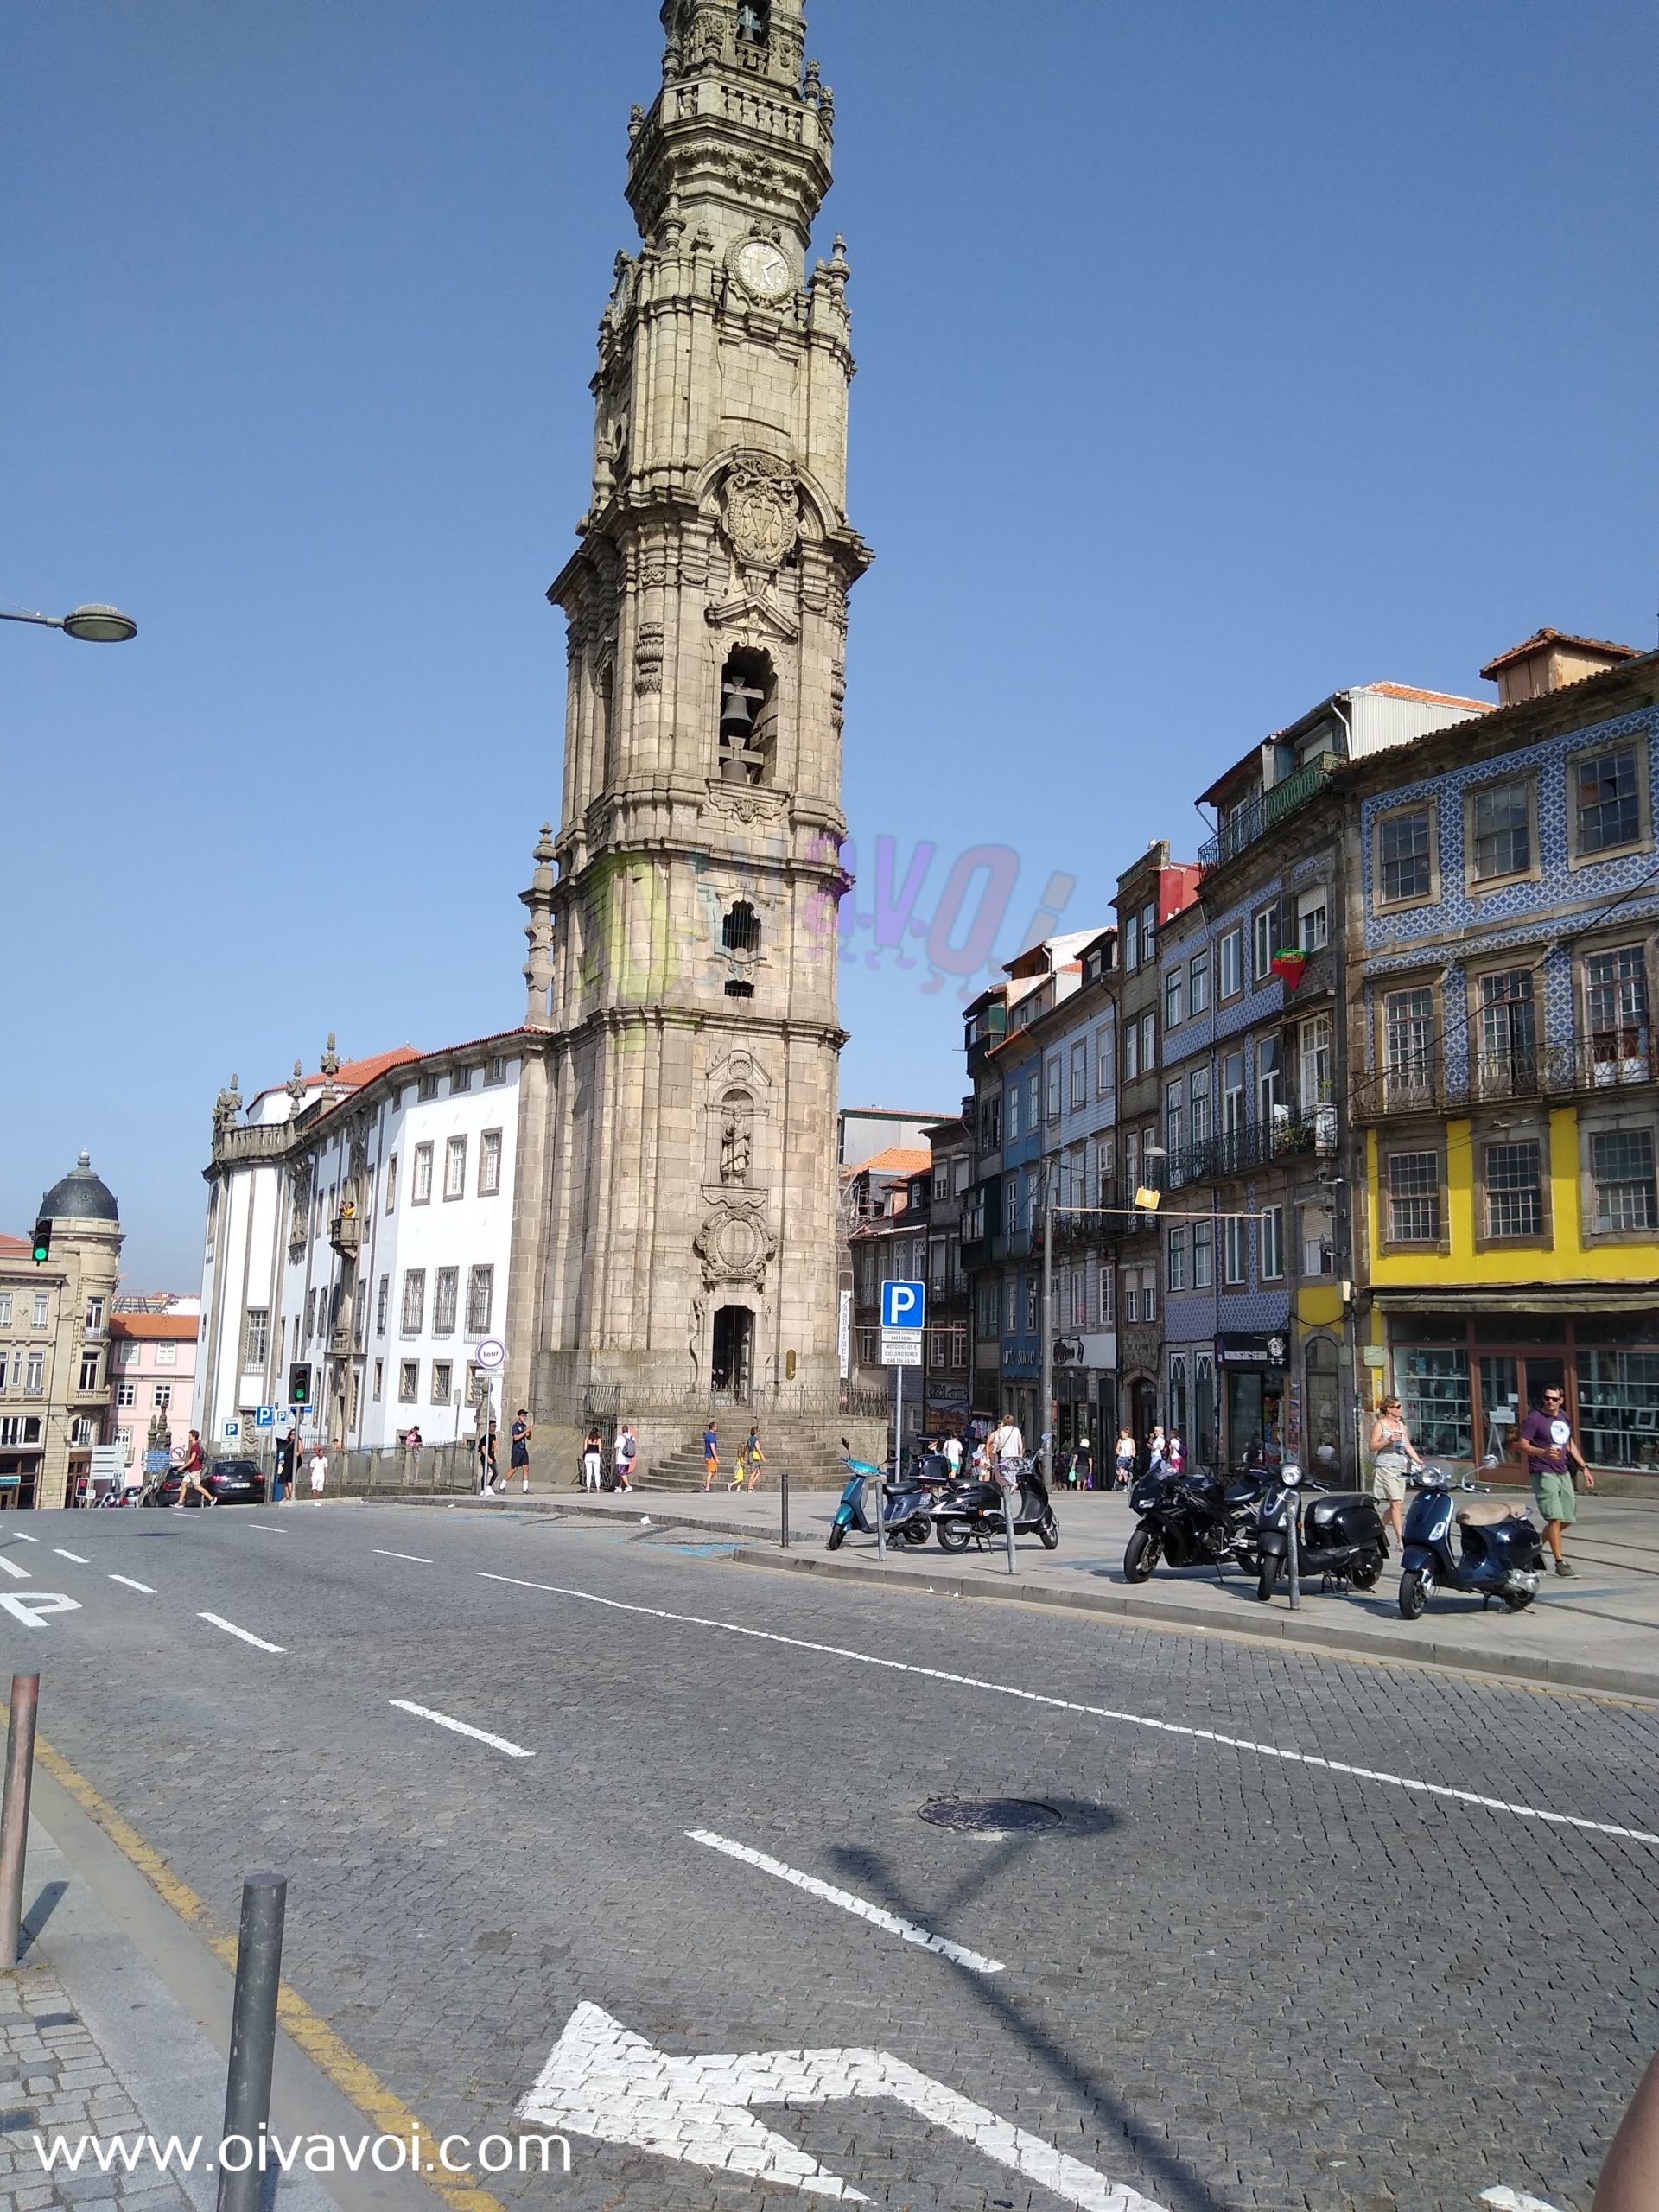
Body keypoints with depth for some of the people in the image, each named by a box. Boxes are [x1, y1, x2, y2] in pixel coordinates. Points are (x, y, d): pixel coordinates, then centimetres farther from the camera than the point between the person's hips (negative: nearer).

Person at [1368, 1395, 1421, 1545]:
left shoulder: (1401, 1425, 18)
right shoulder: (1380, 1424, -2)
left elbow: (1408, 1447, 17)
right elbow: (1372, 1446, -8)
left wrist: (1418, 1461, 5)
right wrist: (1388, 1440, -20)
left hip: (1400, 1469, 7)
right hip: (1385, 1467, -7)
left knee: (1395, 1505, 6)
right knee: (1396, 1503, -13)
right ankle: (1400, 1540, -13)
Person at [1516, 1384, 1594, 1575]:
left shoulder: (1564, 1417, 13)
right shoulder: (1535, 1419, -9)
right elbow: (1522, 1444, -14)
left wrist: (1584, 1468, 20)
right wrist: (1543, 1452, -30)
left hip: (1563, 1473, 8)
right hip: (1543, 1474, -8)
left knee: (1568, 1519, 10)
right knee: (1555, 1518, -15)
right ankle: (1559, 1562, -9)